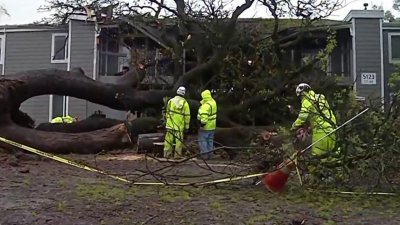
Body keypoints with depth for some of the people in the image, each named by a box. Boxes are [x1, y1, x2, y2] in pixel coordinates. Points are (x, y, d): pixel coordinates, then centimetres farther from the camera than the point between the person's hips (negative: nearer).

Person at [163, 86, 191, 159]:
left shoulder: (170, 101, 1)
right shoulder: (184, 103, -8)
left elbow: (167, 113, 7)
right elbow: (187, 116, -6)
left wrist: (167, 121, 17)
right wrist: (186, 127, 0)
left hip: (170, 124, 3)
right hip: (179, 125, -3)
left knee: (169, 139, 9)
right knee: (179, 140, 6)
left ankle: (167, 153, 13)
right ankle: (177, 154, 10)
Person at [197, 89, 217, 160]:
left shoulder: (206, 105, -23)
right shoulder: (213, 102, 6)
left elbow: (204, 116, -30)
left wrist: (202, 123, -28)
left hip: (206, 126, -9)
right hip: (212, 126, 9)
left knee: (202, 140, 1)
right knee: (210, 141, 15)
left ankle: (204, 155, 1)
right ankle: (210, 155, 19)